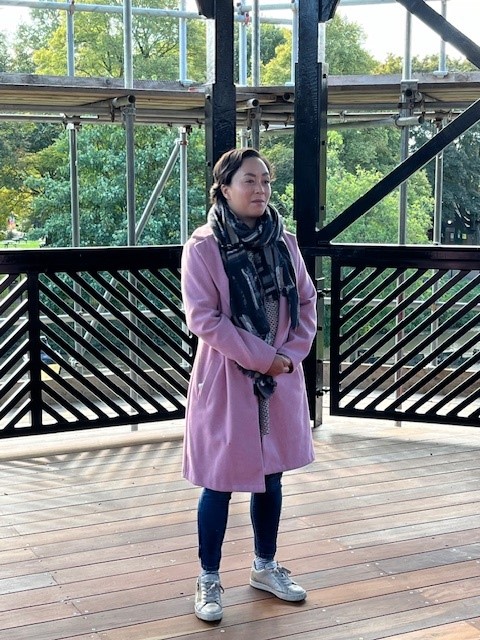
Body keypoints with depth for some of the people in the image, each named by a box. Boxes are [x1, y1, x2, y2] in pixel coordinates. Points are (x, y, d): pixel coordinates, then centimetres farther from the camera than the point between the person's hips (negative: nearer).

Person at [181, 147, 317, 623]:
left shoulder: (284, 242, 4)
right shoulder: (203, 247, -12)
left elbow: (307, 302, 8)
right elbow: (203, 319, -17)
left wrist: (292, 354, -7)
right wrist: (262, 357, -17)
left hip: (280, 379, 5)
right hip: (227, 380, -5)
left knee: (270, 475, 16)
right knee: (220, 482, 4)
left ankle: (265, 566, 34)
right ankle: (208, 580, 21)